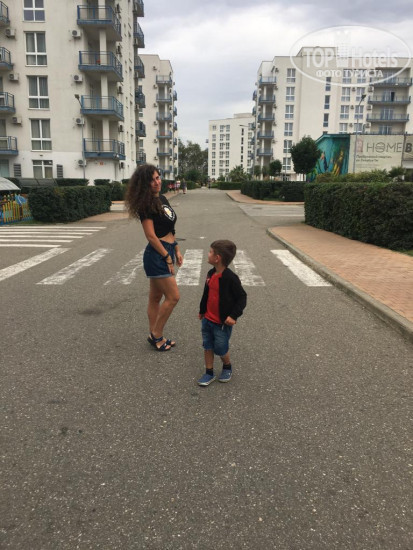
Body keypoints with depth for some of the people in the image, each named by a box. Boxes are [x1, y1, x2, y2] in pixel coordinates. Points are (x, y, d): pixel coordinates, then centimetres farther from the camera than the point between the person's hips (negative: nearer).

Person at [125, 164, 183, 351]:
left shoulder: (162, 199, 11)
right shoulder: (146, 204, -14)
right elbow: (151, 235, -18)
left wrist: (177, 250, 13)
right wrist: (167, 257, -14)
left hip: (167, 251, 8)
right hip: (156, 255, -8)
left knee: (156, 297, 14)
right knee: (173, 297, -4)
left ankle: (154, 336, 25)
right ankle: (156, 335, 12)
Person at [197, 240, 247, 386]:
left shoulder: (230, 278, -21)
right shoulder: (211, 274, 2)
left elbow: (242, 297, -17)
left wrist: (233, 315, -22)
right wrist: (202, 310, 22)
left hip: (222, 323, -6)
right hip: (207, 319, 7)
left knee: (220, 348, 6)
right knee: (207, 346, 11)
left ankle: (227, 367, 35)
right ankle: (209, 373, 25)